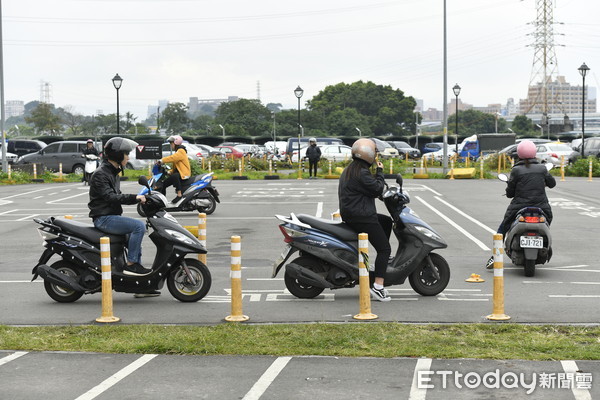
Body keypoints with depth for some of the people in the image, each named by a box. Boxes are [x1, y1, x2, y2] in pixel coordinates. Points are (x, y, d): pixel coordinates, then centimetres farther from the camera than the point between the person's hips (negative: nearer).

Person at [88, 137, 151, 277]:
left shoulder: (113, 172, 17)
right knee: (139, 226, -23)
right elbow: (110, 197, -26)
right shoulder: (100, 174, -15)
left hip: (112, 216, 11)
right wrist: (134, 197, -31)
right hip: (103, 218, -11)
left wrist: (138, 199, 7)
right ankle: (131, 265, -20)